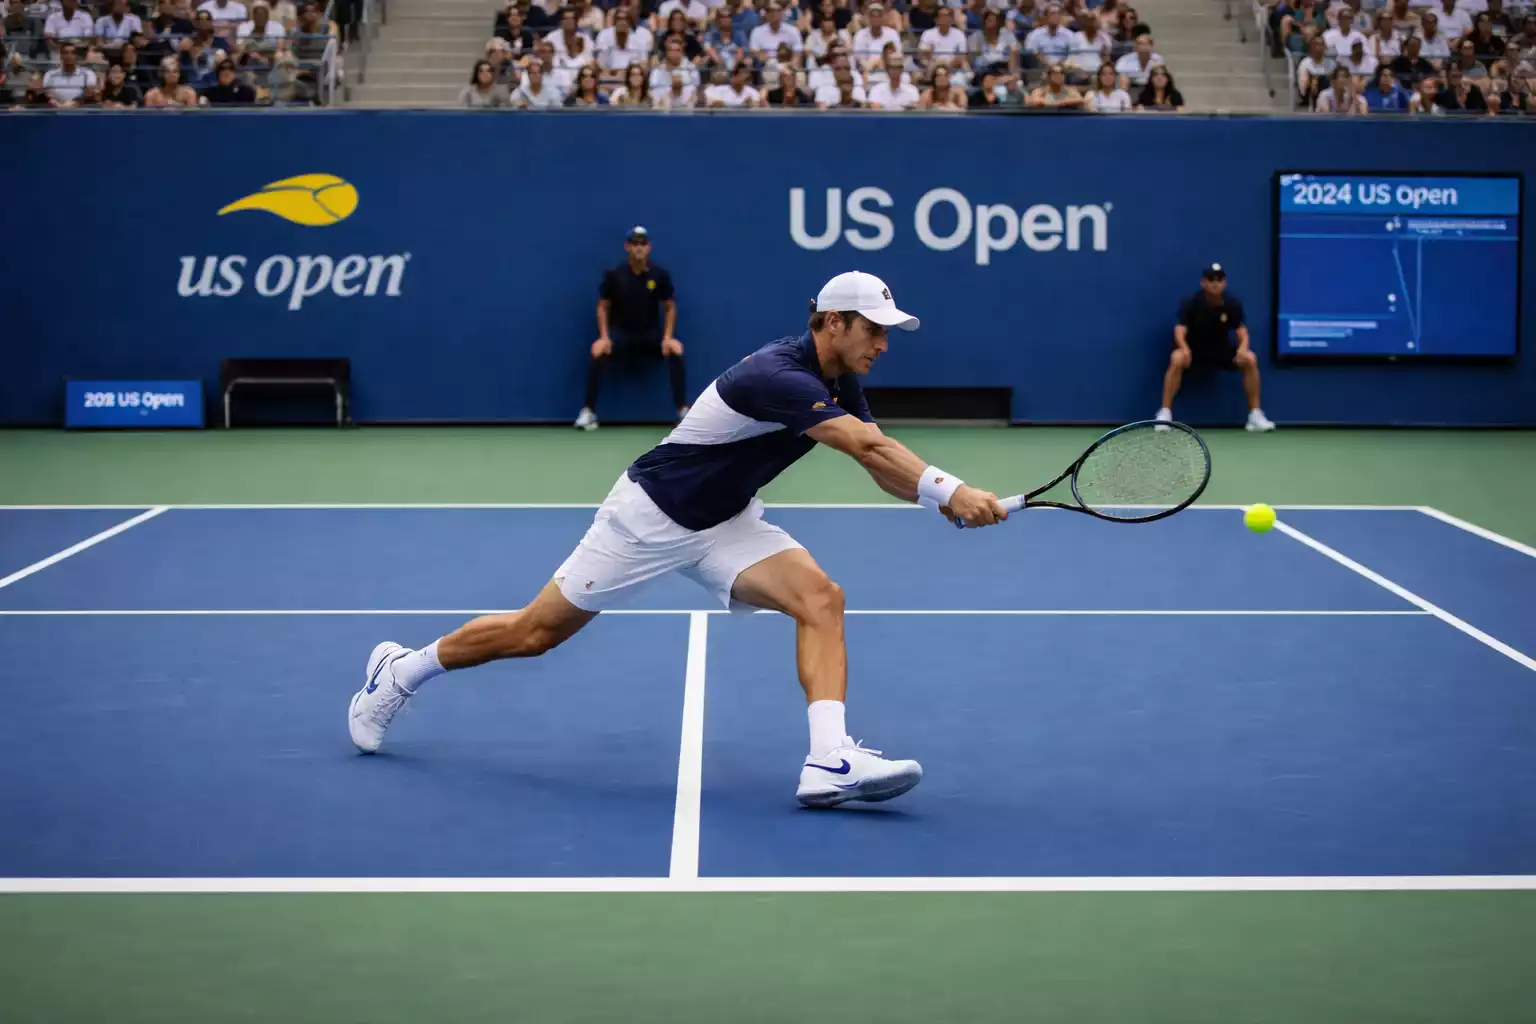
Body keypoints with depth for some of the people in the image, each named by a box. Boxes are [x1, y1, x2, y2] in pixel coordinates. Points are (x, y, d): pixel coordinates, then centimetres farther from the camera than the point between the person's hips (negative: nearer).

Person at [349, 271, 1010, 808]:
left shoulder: (840, 383, -2)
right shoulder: (777, 375, -31)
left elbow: (882, 464, -5)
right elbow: (869, 446, -43)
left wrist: (944, 502, -23)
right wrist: (949, 488, -49)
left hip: (726, 523, 8)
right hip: (650, 513, -7)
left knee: (819, 596, -19)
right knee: (536, 632, 5)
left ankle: (830, 761, -29)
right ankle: (401, 670, 30)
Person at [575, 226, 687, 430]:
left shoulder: (660, 275, -7)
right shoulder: (614, 275, -9)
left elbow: (670, 308, 2)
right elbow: (603, 307, 0)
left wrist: (667, 337, -12)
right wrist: (604, 337, -14)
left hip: (652, 333, 1)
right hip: (621, 333, -1)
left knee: (676, 352, -28)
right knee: (598, 353, -31)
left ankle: (683, 410, -19)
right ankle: (588, 412, -21)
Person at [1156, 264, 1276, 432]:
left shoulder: (1233, 305, -11)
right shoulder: (1191, 303, -19)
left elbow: (1242, 332, -10)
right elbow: (1179, 331, -26)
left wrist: (1242, 348, -34)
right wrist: (1184, 349, -49)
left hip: (1222, 350, 3)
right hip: (1193, 349, -3)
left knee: (1250, 359, -22)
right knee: (1177, 359, -37)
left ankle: (1255, 415, -12)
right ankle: (1165, 413, -29)